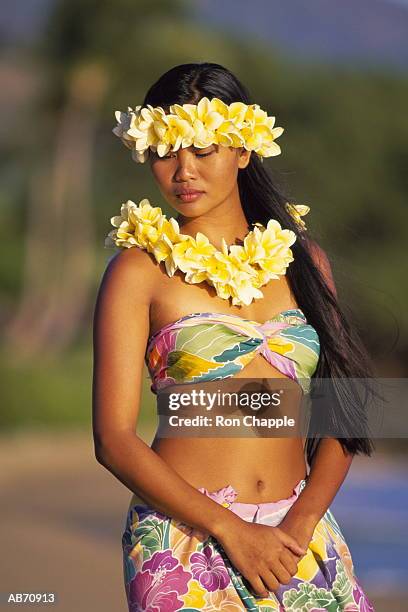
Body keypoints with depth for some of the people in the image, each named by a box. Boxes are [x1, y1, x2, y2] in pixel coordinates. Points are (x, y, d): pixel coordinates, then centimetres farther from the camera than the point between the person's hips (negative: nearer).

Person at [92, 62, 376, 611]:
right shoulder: (141, 270, -1)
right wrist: (231, 530, -14)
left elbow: (339, 416, 7)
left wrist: (301, 523, -9)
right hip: (185, 540, -3)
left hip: (300, 540, 3)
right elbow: (114, 439, -7)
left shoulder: (302, 259, 9)